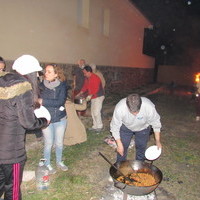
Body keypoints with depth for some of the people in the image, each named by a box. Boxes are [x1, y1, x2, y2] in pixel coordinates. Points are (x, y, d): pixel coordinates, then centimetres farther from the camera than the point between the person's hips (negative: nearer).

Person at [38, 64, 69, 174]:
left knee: (59, 142, 16)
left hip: (60, 119, 1)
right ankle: (47, 165, 33)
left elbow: (60, 101, -21)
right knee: (48, 143, 9)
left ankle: (59, 162, 40)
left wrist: (43, 101, -26)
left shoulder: (62, 85, -10)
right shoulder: (41, 85, -8)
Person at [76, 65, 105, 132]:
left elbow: (96, 89, -26)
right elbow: (85, 87, 15)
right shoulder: (87, 79, 9)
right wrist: (80, 94, 7)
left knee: (96, 112, -11)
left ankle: (99, 126, 3)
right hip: (92, 97, 9)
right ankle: (95, 126, 21)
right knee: (93, 112, 11)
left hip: (98, 97, -9)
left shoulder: (95, 78, -19)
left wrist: (90, 95, -29)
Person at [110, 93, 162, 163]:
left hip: (143, 128, 1)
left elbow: (156, 124, -18)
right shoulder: (119, 108, -38)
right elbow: (115, 127, -23)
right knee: (122, 147, 4)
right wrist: (119, 144, -19)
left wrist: (157, 141, -10)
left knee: (141, 147, 9)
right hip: (125, 127, 0)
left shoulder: (149, 107, -38)